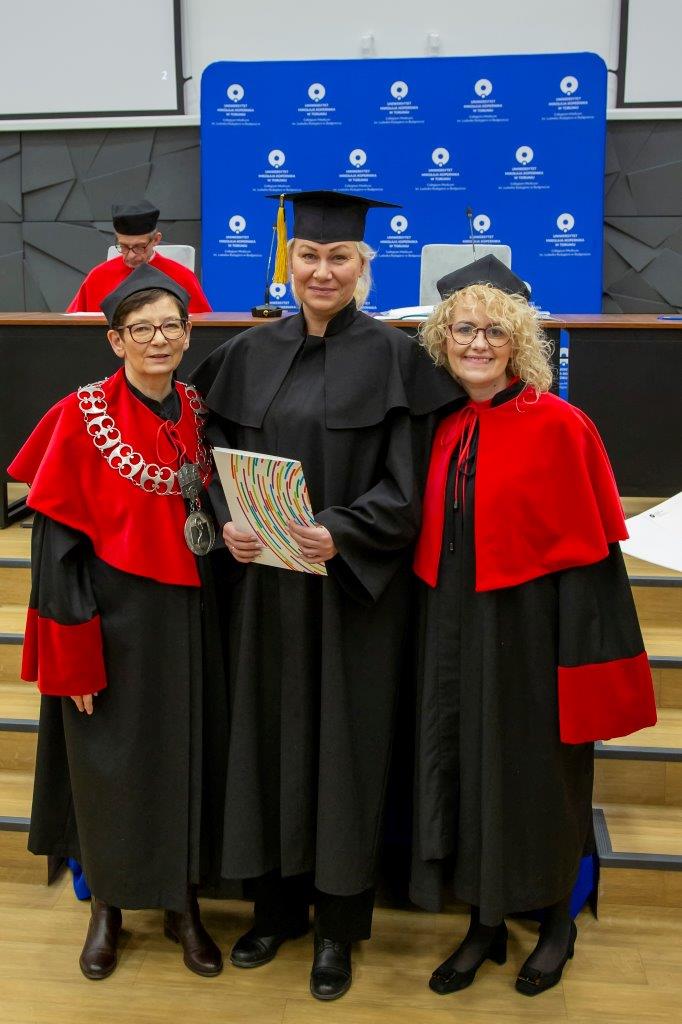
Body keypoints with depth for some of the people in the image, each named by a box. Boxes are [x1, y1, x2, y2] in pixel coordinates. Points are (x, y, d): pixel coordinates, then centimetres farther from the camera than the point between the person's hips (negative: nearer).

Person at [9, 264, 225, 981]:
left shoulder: (198, 416, 2)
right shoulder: (81, 418, -11)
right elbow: (57, 542, -12)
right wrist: (72, 655, -14)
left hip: (185, 621, 4)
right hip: (111, 620, -3)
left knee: (185, 757, 12)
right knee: (108, 762, 10)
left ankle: (182, 903, 31)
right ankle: (106, 907, 32)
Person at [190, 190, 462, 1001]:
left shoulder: (392, 357, -4)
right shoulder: (250, 353, 7)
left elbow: (406, 485, -9)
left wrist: (340, 533, -22)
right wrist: (226, 522, -10)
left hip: (354, 590, -3)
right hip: (264, 582, 4)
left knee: (343, 741, 5)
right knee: (268, 733, 11)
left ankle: (338, 924, 23)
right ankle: (276, 902, 30)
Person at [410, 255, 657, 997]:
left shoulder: (559, 426, -12)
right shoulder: (444, 430, 5)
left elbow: (588, 550, -13)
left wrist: (583, 659, -16)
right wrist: (432, 627, 8)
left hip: (531, 630, -5)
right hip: (455, 631, 5)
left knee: (537, 776, 10)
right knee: (468, 770, 13)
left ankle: (556, 921, 35)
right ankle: (486, 923, 33)